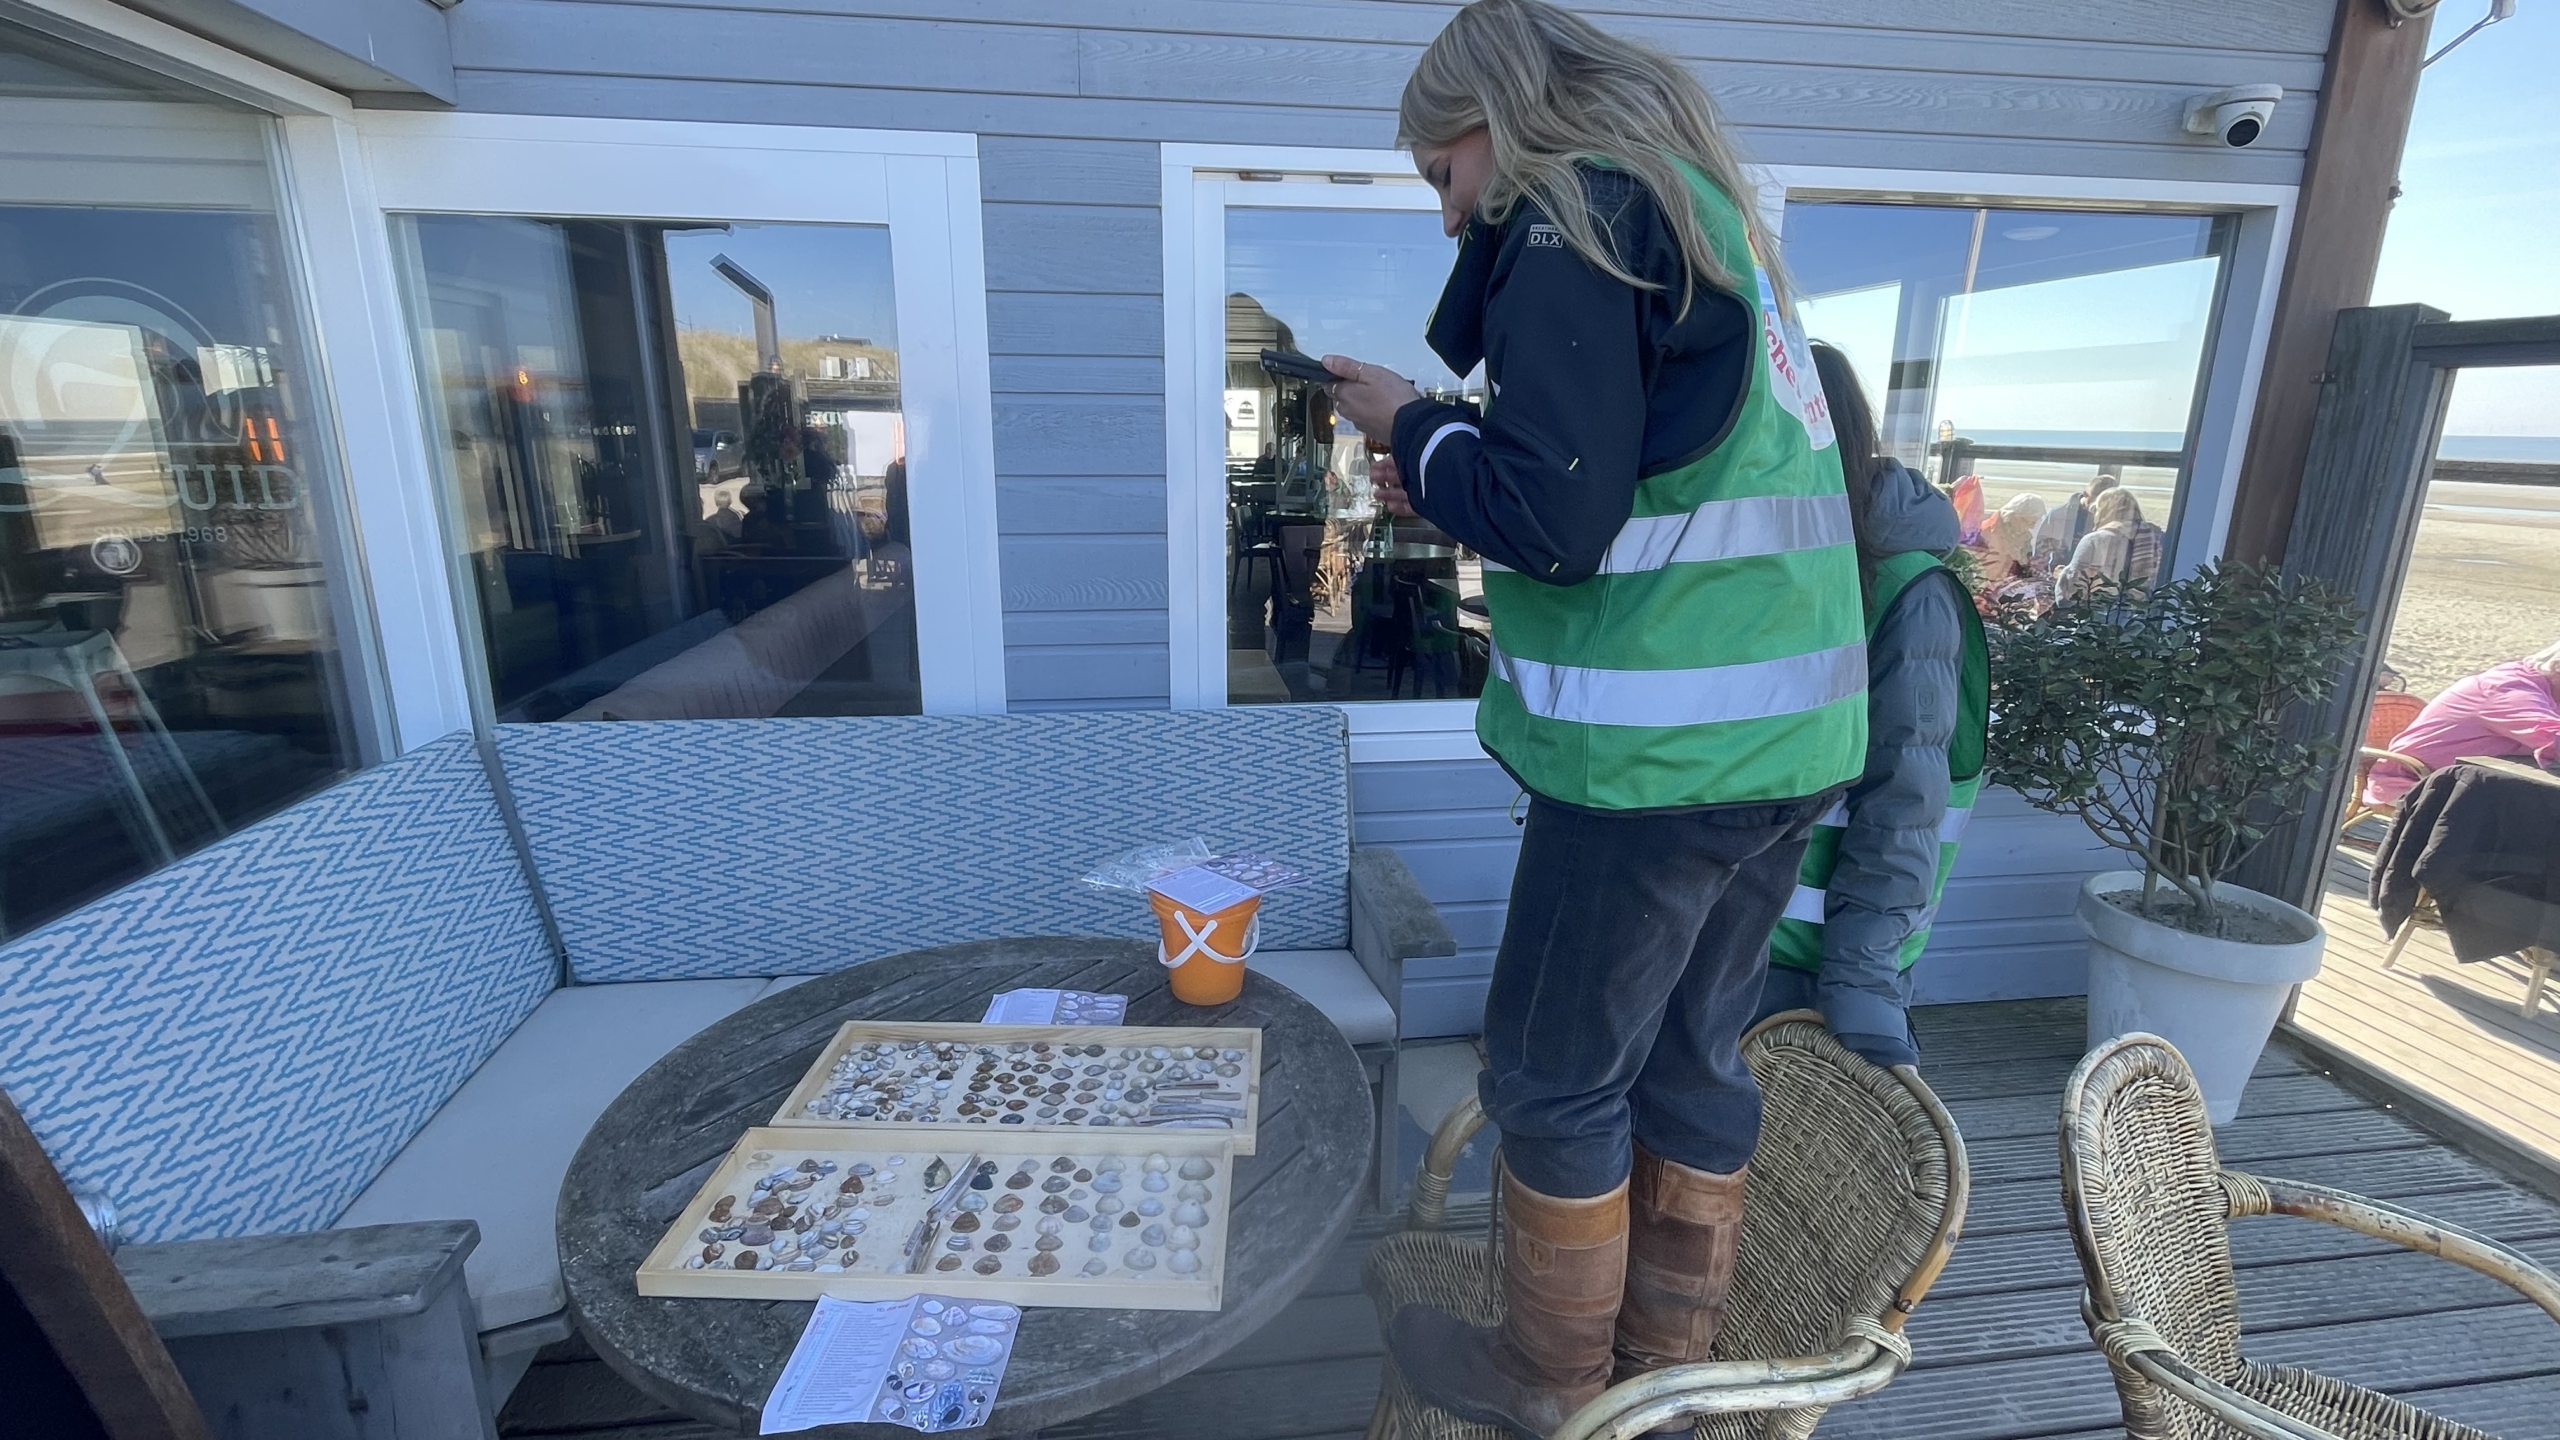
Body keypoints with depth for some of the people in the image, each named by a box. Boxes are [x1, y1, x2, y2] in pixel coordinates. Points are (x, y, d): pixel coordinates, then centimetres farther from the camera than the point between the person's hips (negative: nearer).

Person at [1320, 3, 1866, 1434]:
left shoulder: (1575, 225, -9)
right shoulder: (1707, 217, 19)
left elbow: (1552, 522, -18)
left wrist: (1410, 419, -2)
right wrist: (1452, 477, 14)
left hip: (1658, 748, -9)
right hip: (1790, 731, 9)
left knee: (1559, 1079, 7)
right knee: (1696, 1057, 18)